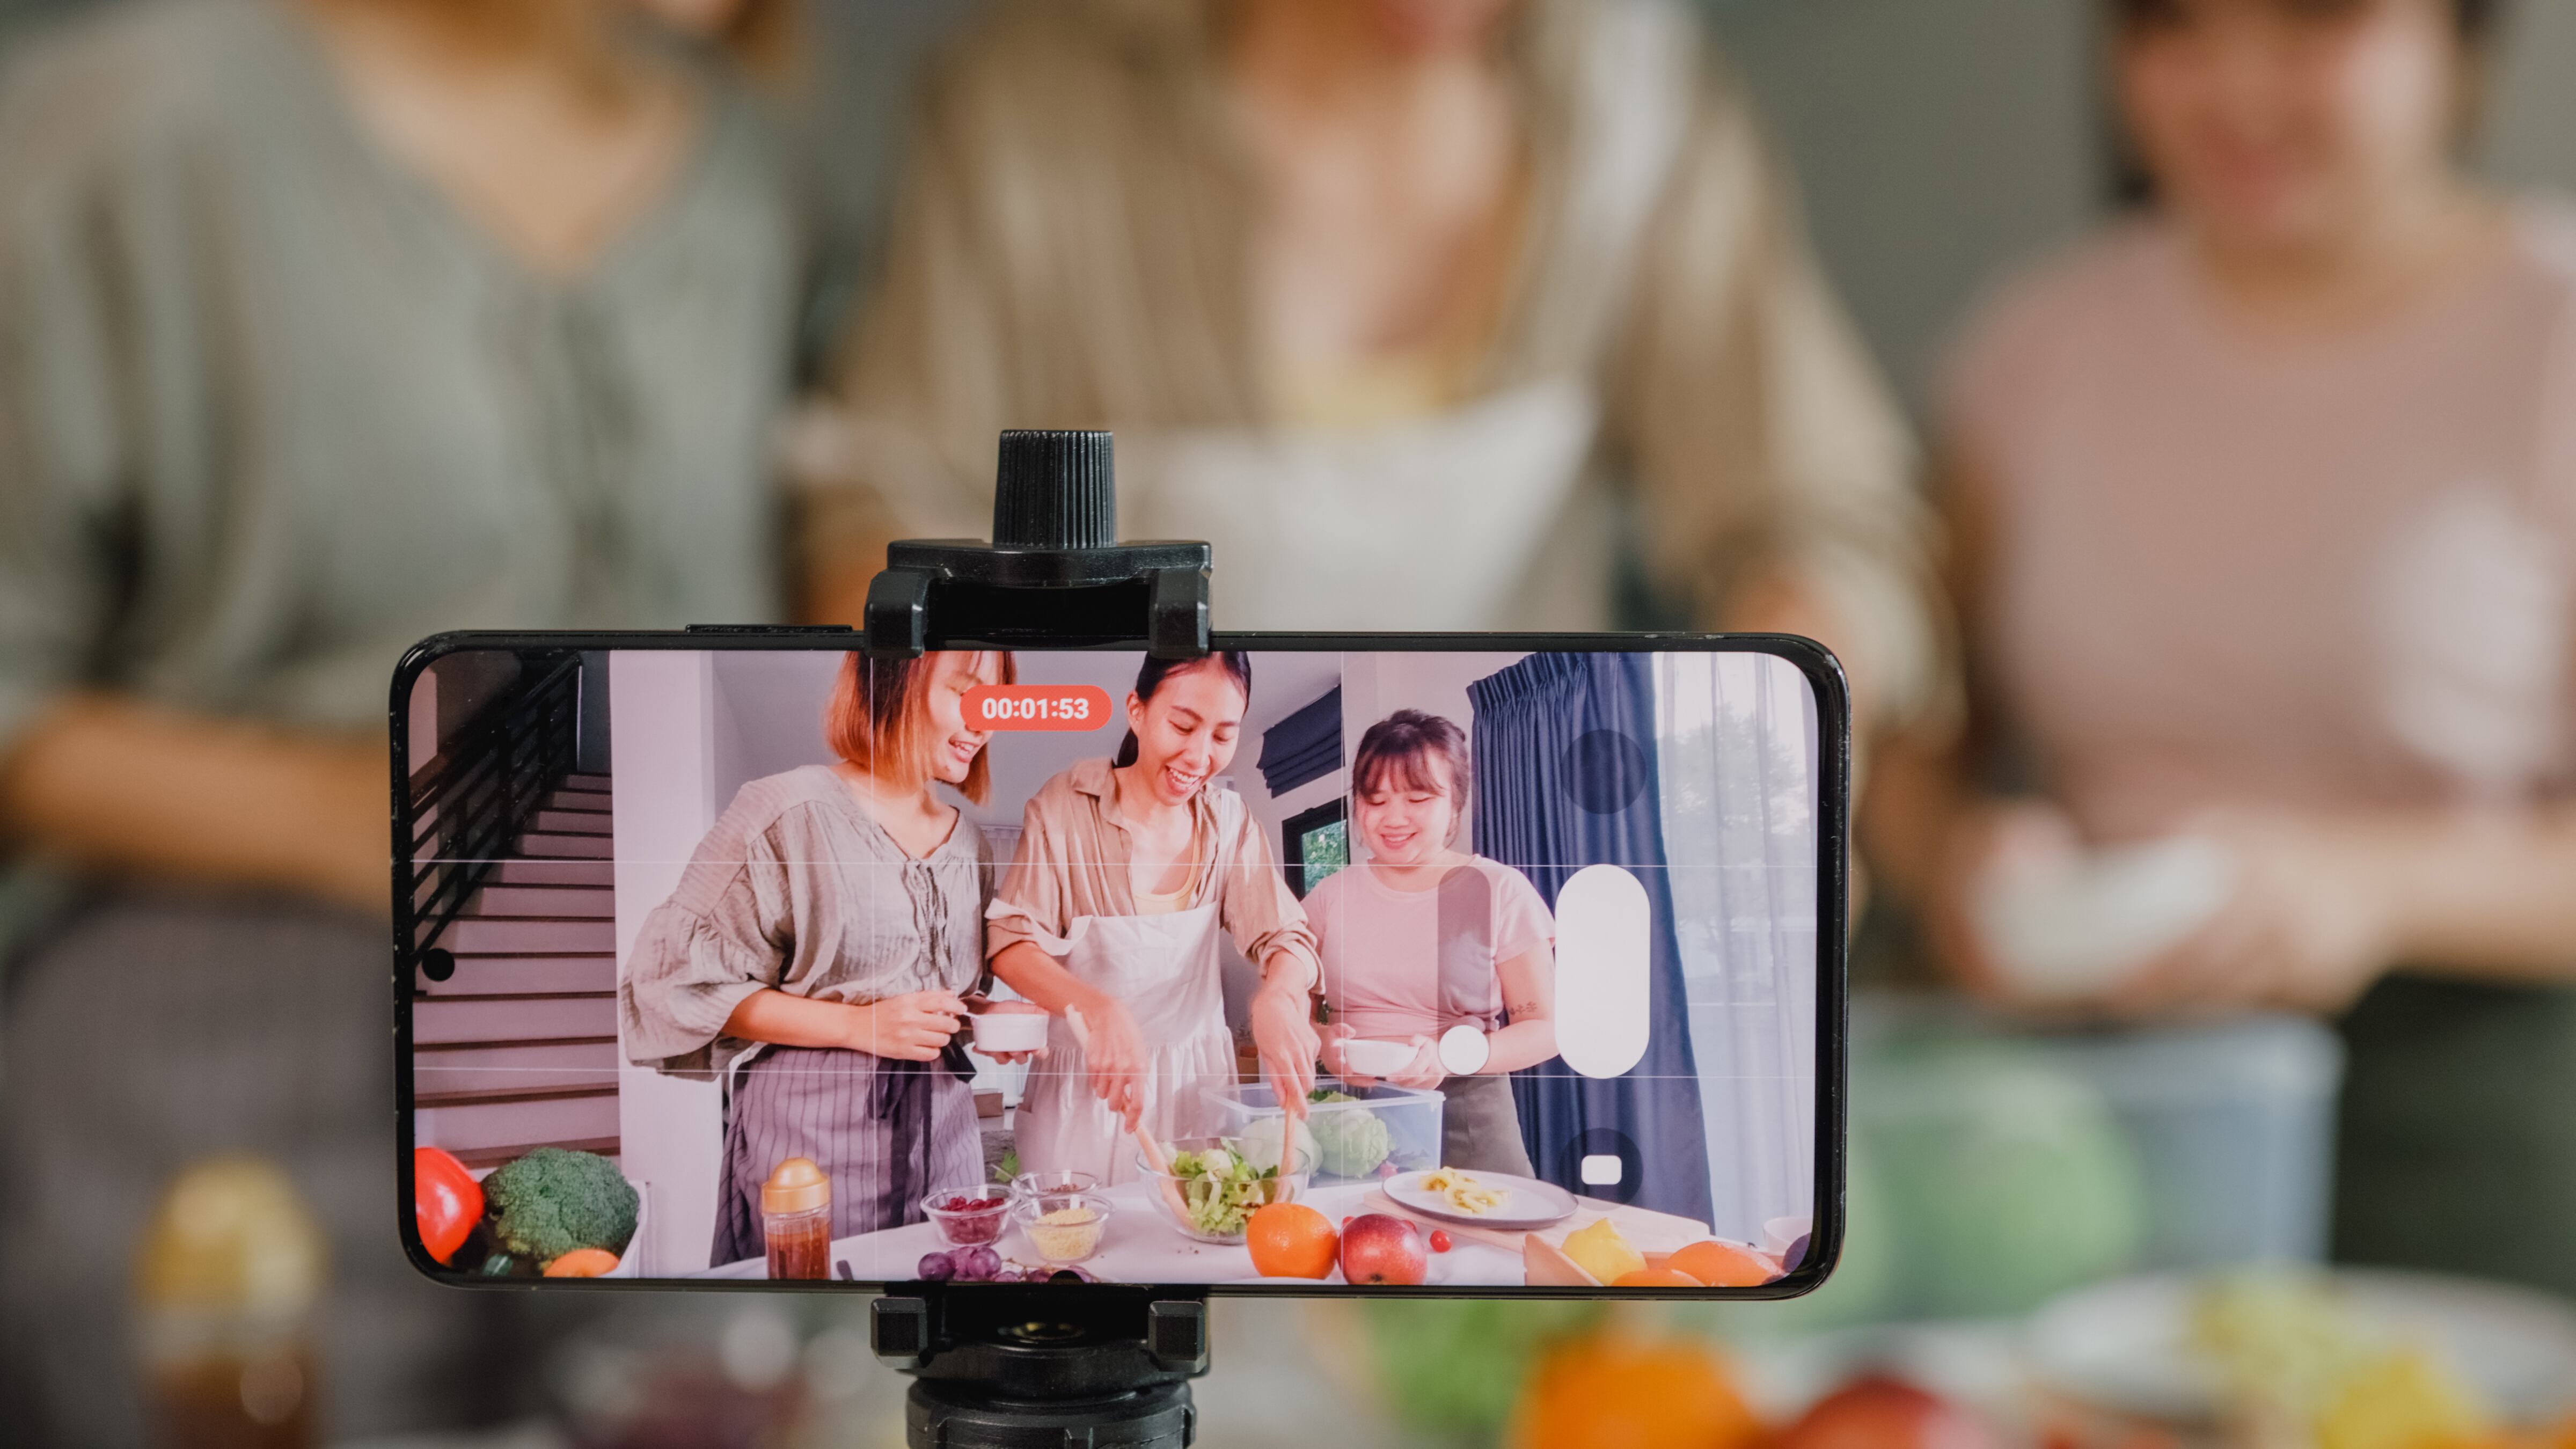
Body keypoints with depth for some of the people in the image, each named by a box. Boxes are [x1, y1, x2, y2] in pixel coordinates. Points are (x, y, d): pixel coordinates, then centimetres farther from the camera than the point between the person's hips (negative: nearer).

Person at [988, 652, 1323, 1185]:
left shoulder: (1231, 821, 1)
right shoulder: (1067, 806, -10)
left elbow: (1286, 937, -6)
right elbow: (1010, 945, -17)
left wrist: (1278, 997, -32)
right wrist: (1099, 1008, -37)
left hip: (1196, 1084, 3)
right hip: (1085, 1089, -3)